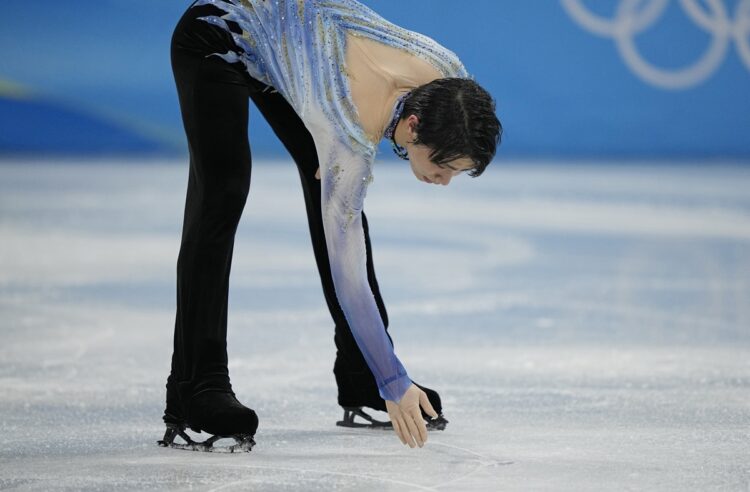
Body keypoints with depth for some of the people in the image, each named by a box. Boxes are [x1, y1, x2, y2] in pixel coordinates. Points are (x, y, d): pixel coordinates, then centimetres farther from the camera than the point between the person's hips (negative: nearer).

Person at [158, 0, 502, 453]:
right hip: (218, 37, -7)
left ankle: (360, 381, 8)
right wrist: (393, 384, -31)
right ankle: (197, 391, -20)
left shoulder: (450, 76, -24)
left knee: (334, 202, 3)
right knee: (223, 196, -21)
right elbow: (347, 275, -34)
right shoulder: (351, 133, -39)